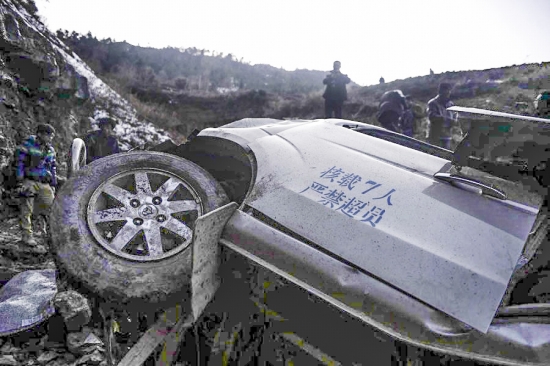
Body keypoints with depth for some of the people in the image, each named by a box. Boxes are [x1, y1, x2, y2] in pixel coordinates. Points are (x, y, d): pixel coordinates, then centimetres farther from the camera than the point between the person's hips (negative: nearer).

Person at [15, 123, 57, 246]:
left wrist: (53, 185, 16)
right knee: (27, 210, -1)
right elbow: (19, 163, -7)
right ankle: (27, 235, 4)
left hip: (45, 184, 5)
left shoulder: (50, 150, 12)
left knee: (51, 207, -1)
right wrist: (20, 182, -11)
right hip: (30, 182, -5)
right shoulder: (28, 145, -5)